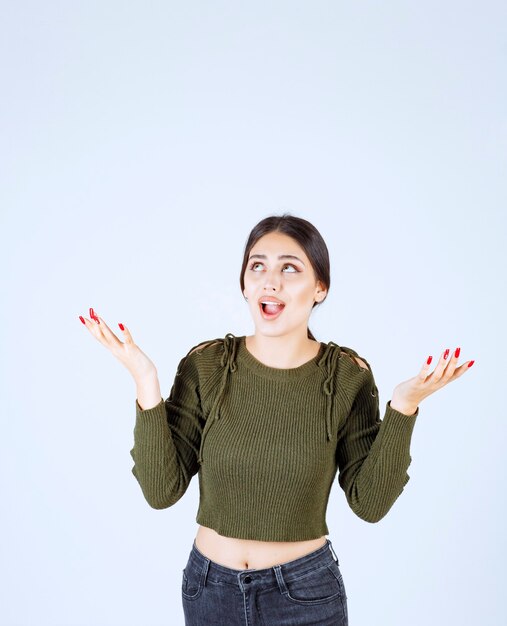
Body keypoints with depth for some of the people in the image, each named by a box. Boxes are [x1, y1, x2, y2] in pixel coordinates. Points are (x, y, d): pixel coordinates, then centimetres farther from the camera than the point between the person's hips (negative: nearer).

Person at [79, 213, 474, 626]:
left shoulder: (347, 375, -11)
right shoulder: (206, 364, -11)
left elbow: (370, 502, -11)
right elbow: (162, 489, -13)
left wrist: (402, 409, -21)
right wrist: (146, 386, -22)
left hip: (305, 591, -1)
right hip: (209, 588, 1)